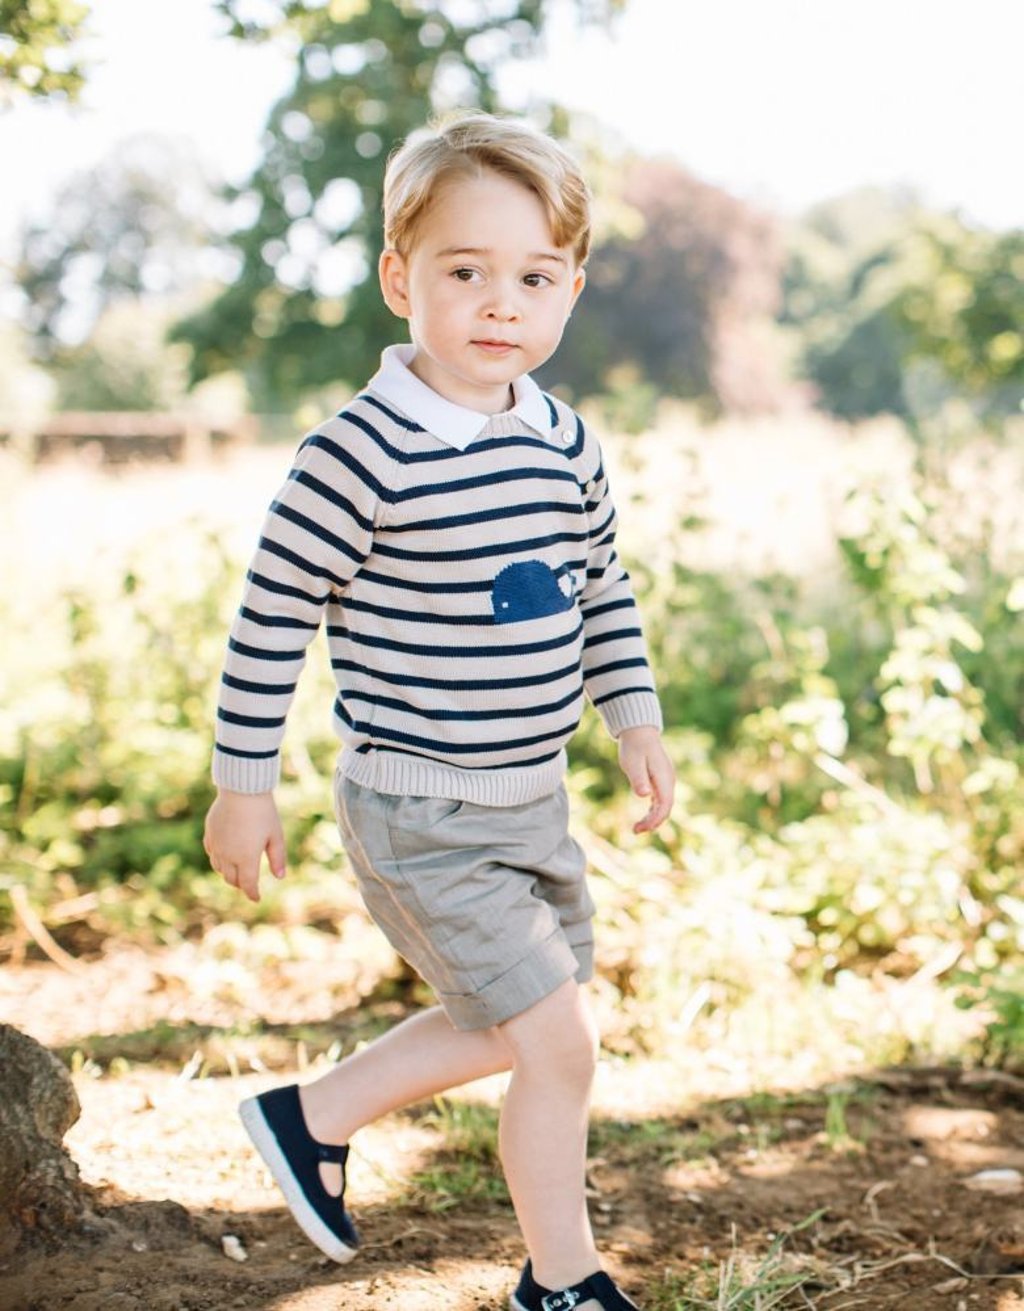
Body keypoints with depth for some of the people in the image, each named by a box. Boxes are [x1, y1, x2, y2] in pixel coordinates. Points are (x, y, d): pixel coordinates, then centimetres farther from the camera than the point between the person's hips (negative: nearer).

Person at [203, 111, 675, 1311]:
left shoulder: (565, 445, 3)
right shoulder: (362, 454, -19)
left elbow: (602, 588, 17)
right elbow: (271, 615, -14)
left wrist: (634, 718, 12)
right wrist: (242, 785, -10)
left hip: (532, 798, 8)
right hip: (418, 816, -8)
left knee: (503, 1027, 20)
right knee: (557, 1042, -5)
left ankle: (311, 1118, 39)